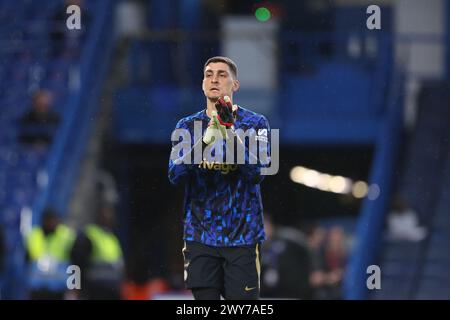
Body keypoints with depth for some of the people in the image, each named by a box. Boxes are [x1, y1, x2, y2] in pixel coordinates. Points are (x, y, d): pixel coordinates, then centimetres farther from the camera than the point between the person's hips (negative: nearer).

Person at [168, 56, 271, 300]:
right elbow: (175, 174, -6)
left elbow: (257, 172, -13)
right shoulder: (188, 126, 9)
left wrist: (230, 131, -25)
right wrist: (204, 141, -23)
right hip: (200, 238, 2)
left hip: (242, 236, -2)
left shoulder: (255, 123, 2)